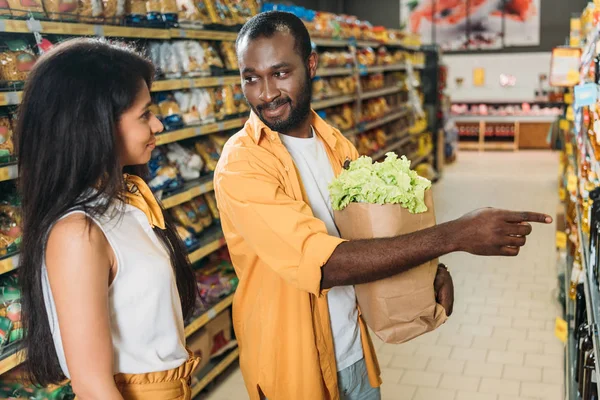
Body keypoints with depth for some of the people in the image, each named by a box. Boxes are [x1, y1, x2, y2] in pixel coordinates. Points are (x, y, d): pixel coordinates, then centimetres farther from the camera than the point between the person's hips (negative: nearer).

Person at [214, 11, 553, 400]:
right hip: (294, 366, -6)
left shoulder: (337, 144, 1)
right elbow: (324, 263, -30)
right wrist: (454, 235, -32)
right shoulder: (240, 165, -22)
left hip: (356, 350, 6)